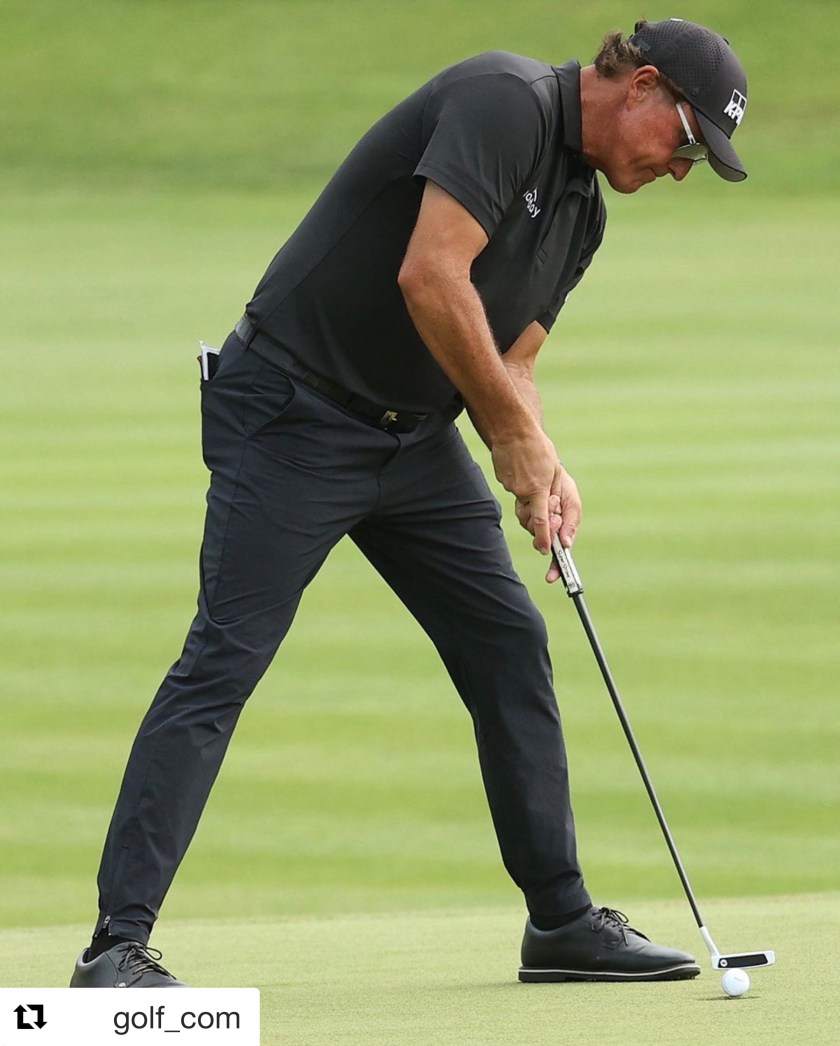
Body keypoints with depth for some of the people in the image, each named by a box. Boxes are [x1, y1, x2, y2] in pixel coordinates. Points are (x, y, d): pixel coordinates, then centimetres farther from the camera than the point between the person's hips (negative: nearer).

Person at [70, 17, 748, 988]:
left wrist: (544, 468, -5)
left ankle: (561, 922, 18)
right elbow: (430, 276, -27)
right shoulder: (506, 101, -17)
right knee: (223, 660, -13)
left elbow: (507, 362, 16)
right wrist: (516, 431, -18)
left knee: (511, 646, 8)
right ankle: (116, 944, -14)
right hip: (293, 413, -9)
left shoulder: (581, 212, 13)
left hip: (417, 435, 9)